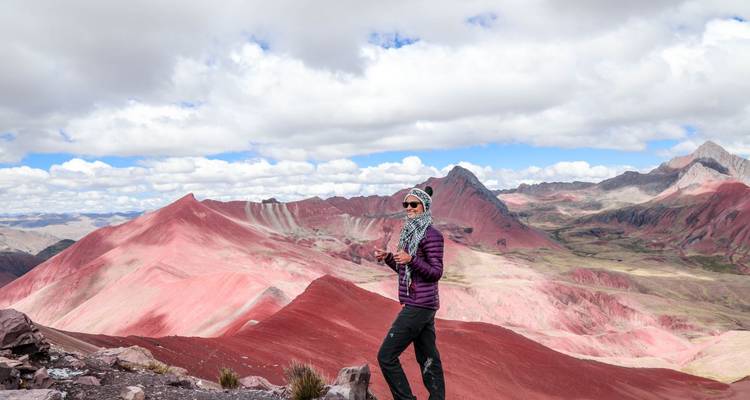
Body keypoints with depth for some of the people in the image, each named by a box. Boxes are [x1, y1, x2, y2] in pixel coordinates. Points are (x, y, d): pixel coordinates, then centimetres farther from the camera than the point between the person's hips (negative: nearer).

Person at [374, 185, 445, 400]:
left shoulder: (431, 235, -13)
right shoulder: (410, 232, 14)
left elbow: (436, 272, -16)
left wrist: (411, 260, -28)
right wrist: (387, 258, 5)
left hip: (419, 306, -9)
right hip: (417, 304, 9)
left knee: (386, 356, -6)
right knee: (428, 359, 14)